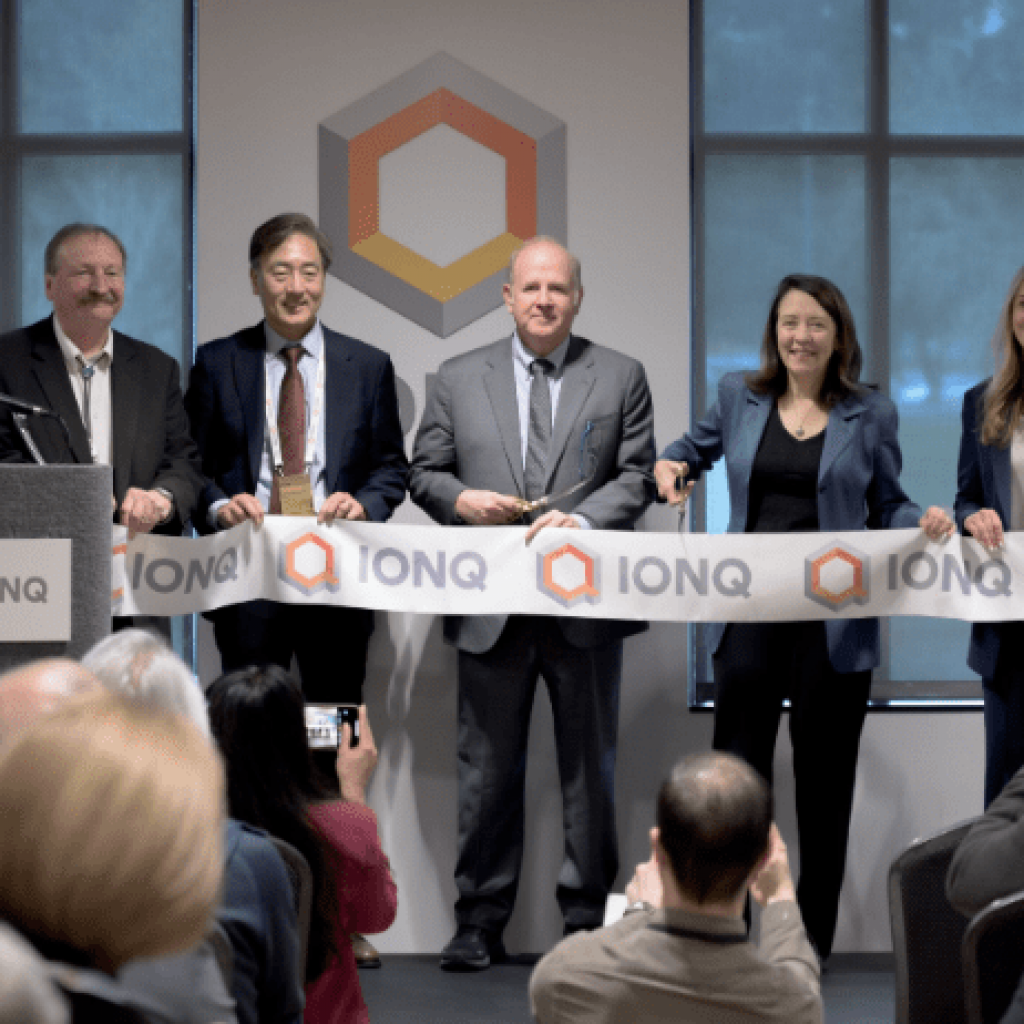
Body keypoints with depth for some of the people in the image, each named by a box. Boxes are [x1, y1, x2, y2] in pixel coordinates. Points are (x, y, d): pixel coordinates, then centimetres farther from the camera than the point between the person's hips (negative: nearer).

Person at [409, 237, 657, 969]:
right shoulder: (460, 379, 10)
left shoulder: (620, 377, 7)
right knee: (488, 769, 5)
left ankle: (587, 917, 15)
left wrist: (582, 519, -15)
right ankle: (481, 922, 13)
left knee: (589, 766, 6)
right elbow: (424, 473, 11)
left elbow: (638, 477, 2)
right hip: (492, 605, 1)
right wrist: (460, 500, -10)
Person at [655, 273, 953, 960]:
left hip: (835, 621, -1)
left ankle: (813, 939, 17)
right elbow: (699, 446, 25)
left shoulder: (871, 415, 4)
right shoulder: (740, 397, 8)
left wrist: (924, 521, -12)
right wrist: (673, 464, 3)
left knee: (824, 777, 6)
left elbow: (886, 508, 9)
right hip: (750, 613, 1)